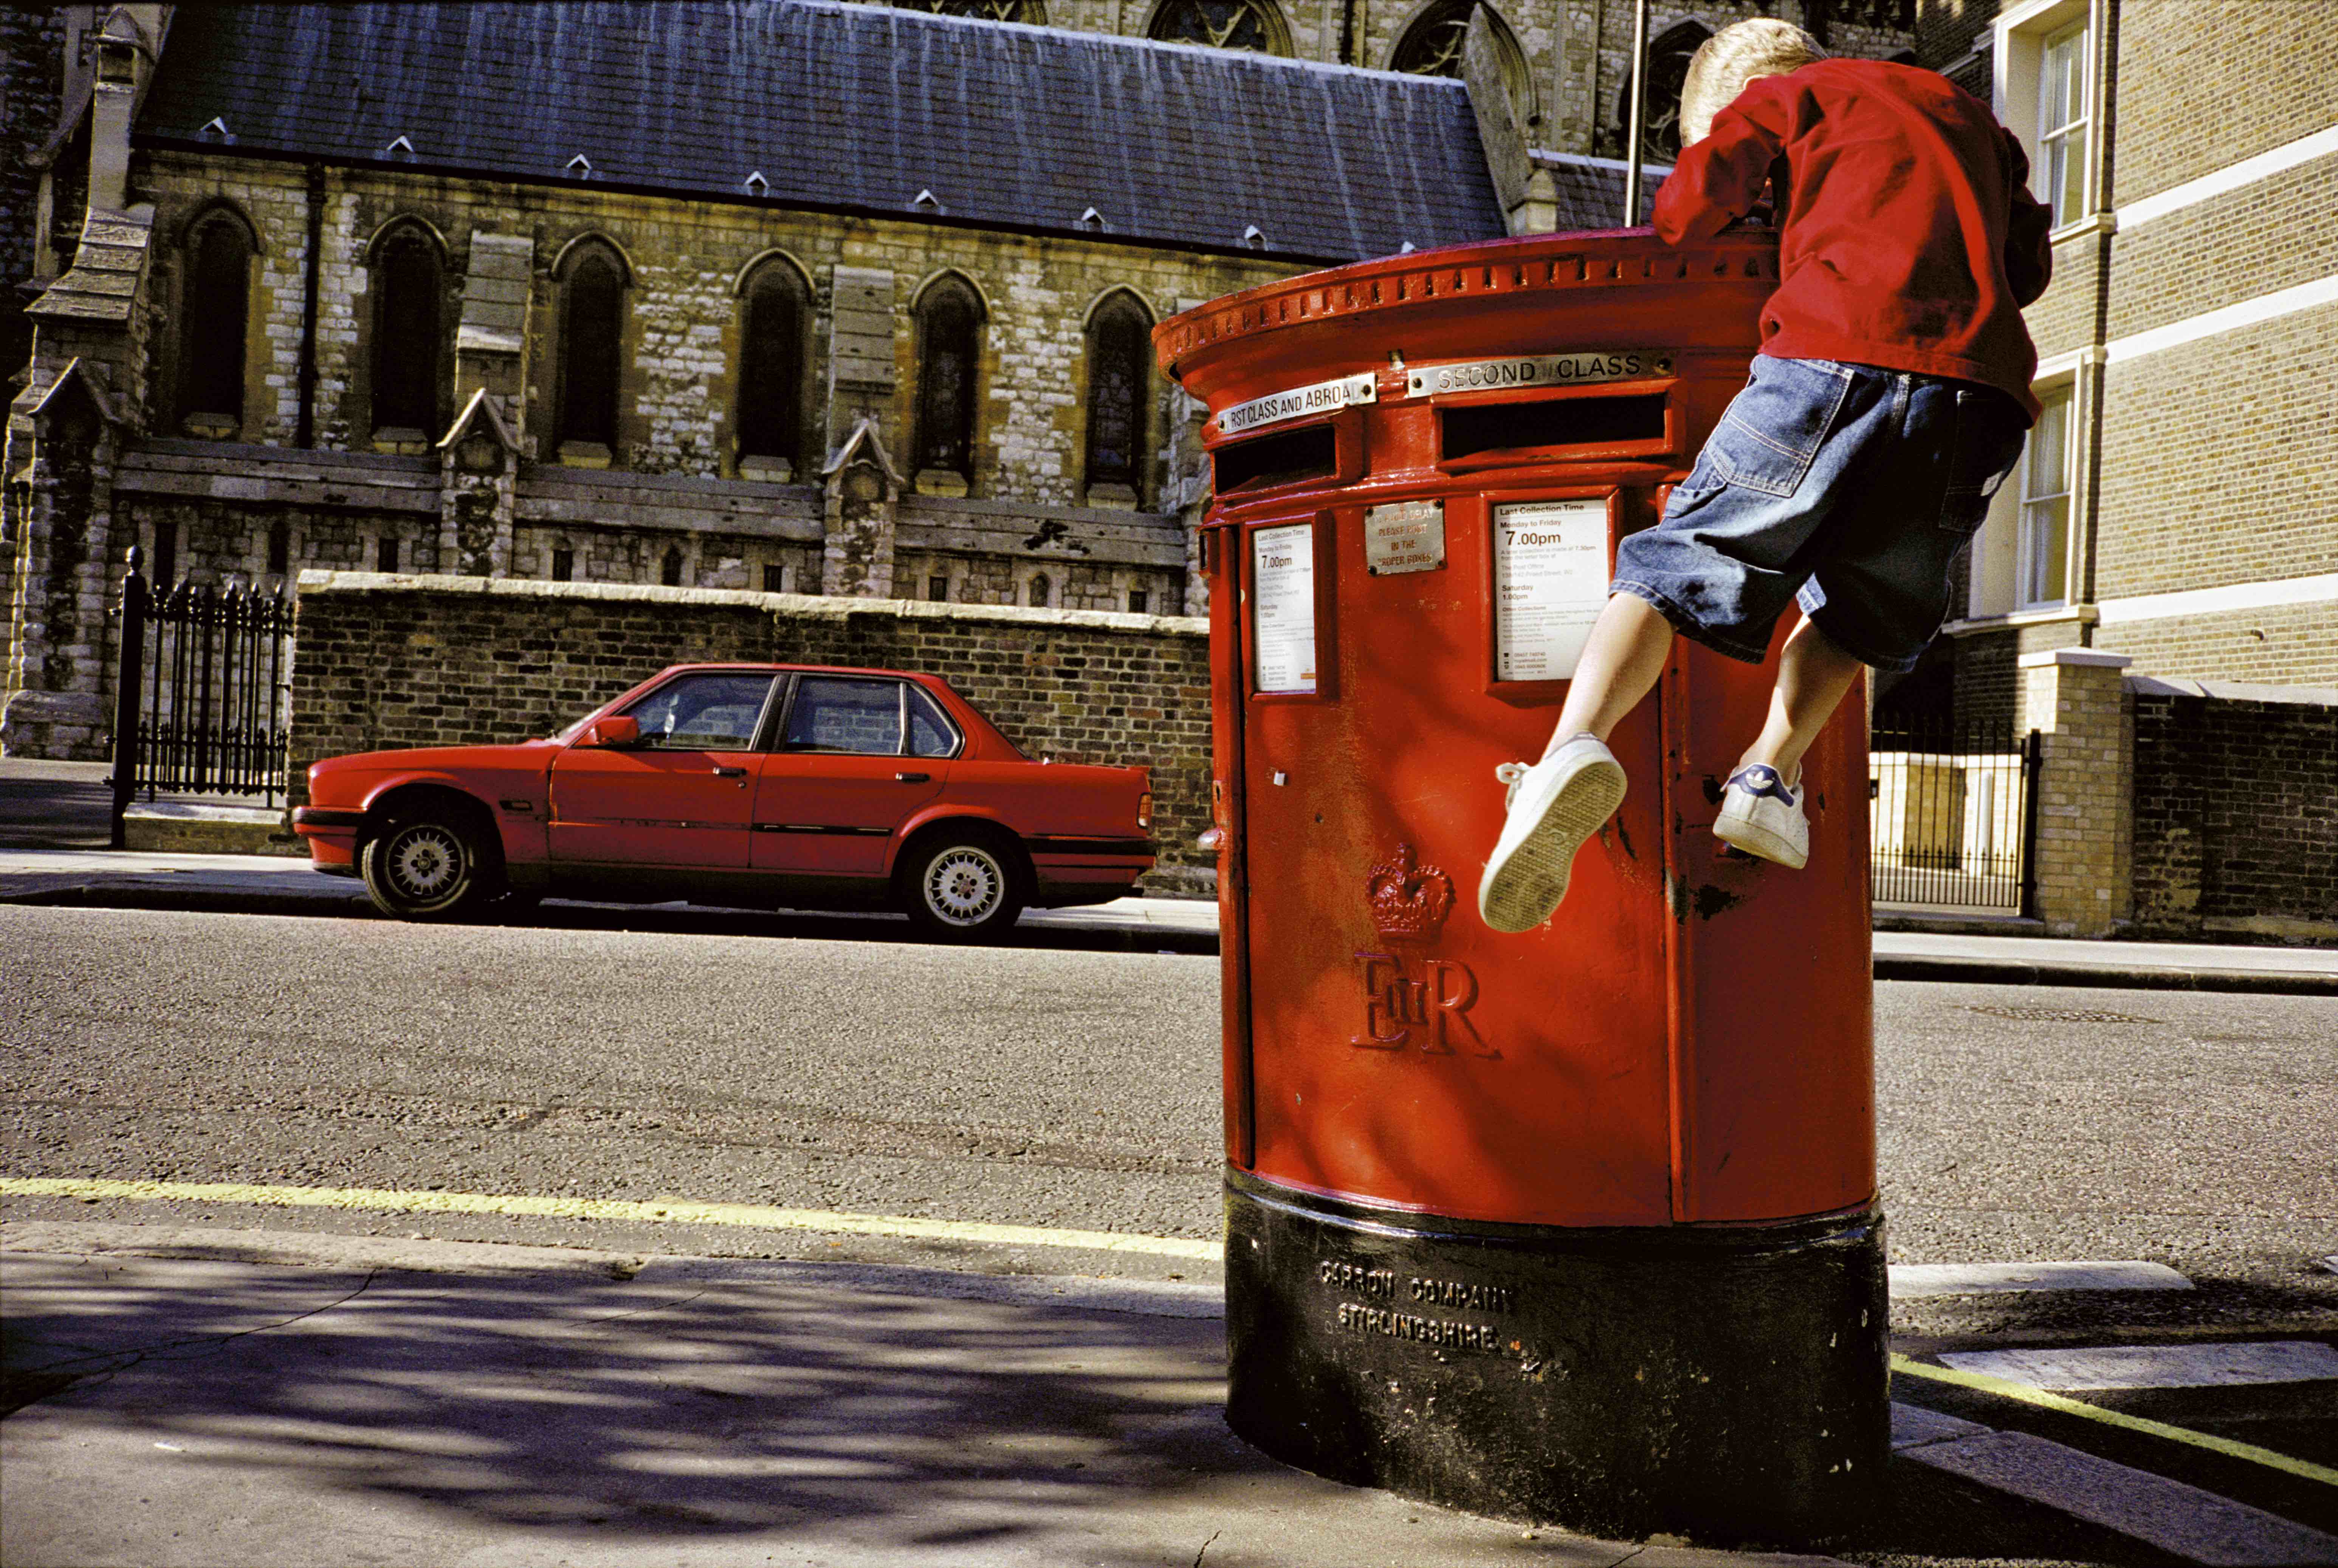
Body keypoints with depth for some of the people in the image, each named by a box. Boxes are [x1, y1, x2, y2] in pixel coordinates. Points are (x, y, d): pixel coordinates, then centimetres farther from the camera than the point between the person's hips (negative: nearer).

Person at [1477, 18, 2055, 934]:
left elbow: (1698, 195, 7)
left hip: (1837, 353, -4)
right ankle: (1771, 772, 3)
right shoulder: (1967, 114, 37)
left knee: (1678, 564, -3)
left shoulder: (1783, 93, 23)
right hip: (1982, 388, 4)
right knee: (1860, 600, 22)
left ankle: (1574, 746, -27)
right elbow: (2030, 263, 34)